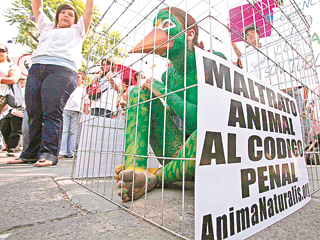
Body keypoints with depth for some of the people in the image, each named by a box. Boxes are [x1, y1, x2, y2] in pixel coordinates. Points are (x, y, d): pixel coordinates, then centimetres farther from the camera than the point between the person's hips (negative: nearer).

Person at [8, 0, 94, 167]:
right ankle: (31, 153, 3)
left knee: (52, 111, -17)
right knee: (33, 113, -3)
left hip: (62, 70, -4)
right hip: (36, 69, 5)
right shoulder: (47, 27, 38)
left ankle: (49, 153, -19)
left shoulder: (77, 31, 29)